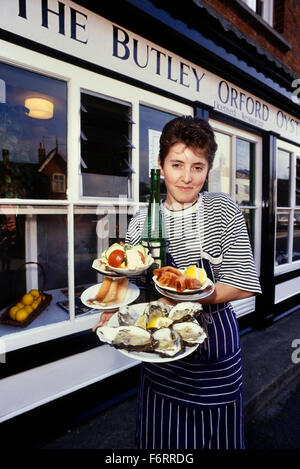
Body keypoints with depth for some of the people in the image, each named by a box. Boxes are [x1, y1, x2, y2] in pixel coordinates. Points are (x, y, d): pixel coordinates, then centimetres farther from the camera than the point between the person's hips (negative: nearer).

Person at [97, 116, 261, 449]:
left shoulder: (223, 210, -10)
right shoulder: (142, 222, -4)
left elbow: (244, 285, -14)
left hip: (213, 339, -1)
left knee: (215, 436, 20)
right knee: (159, 438, 22)